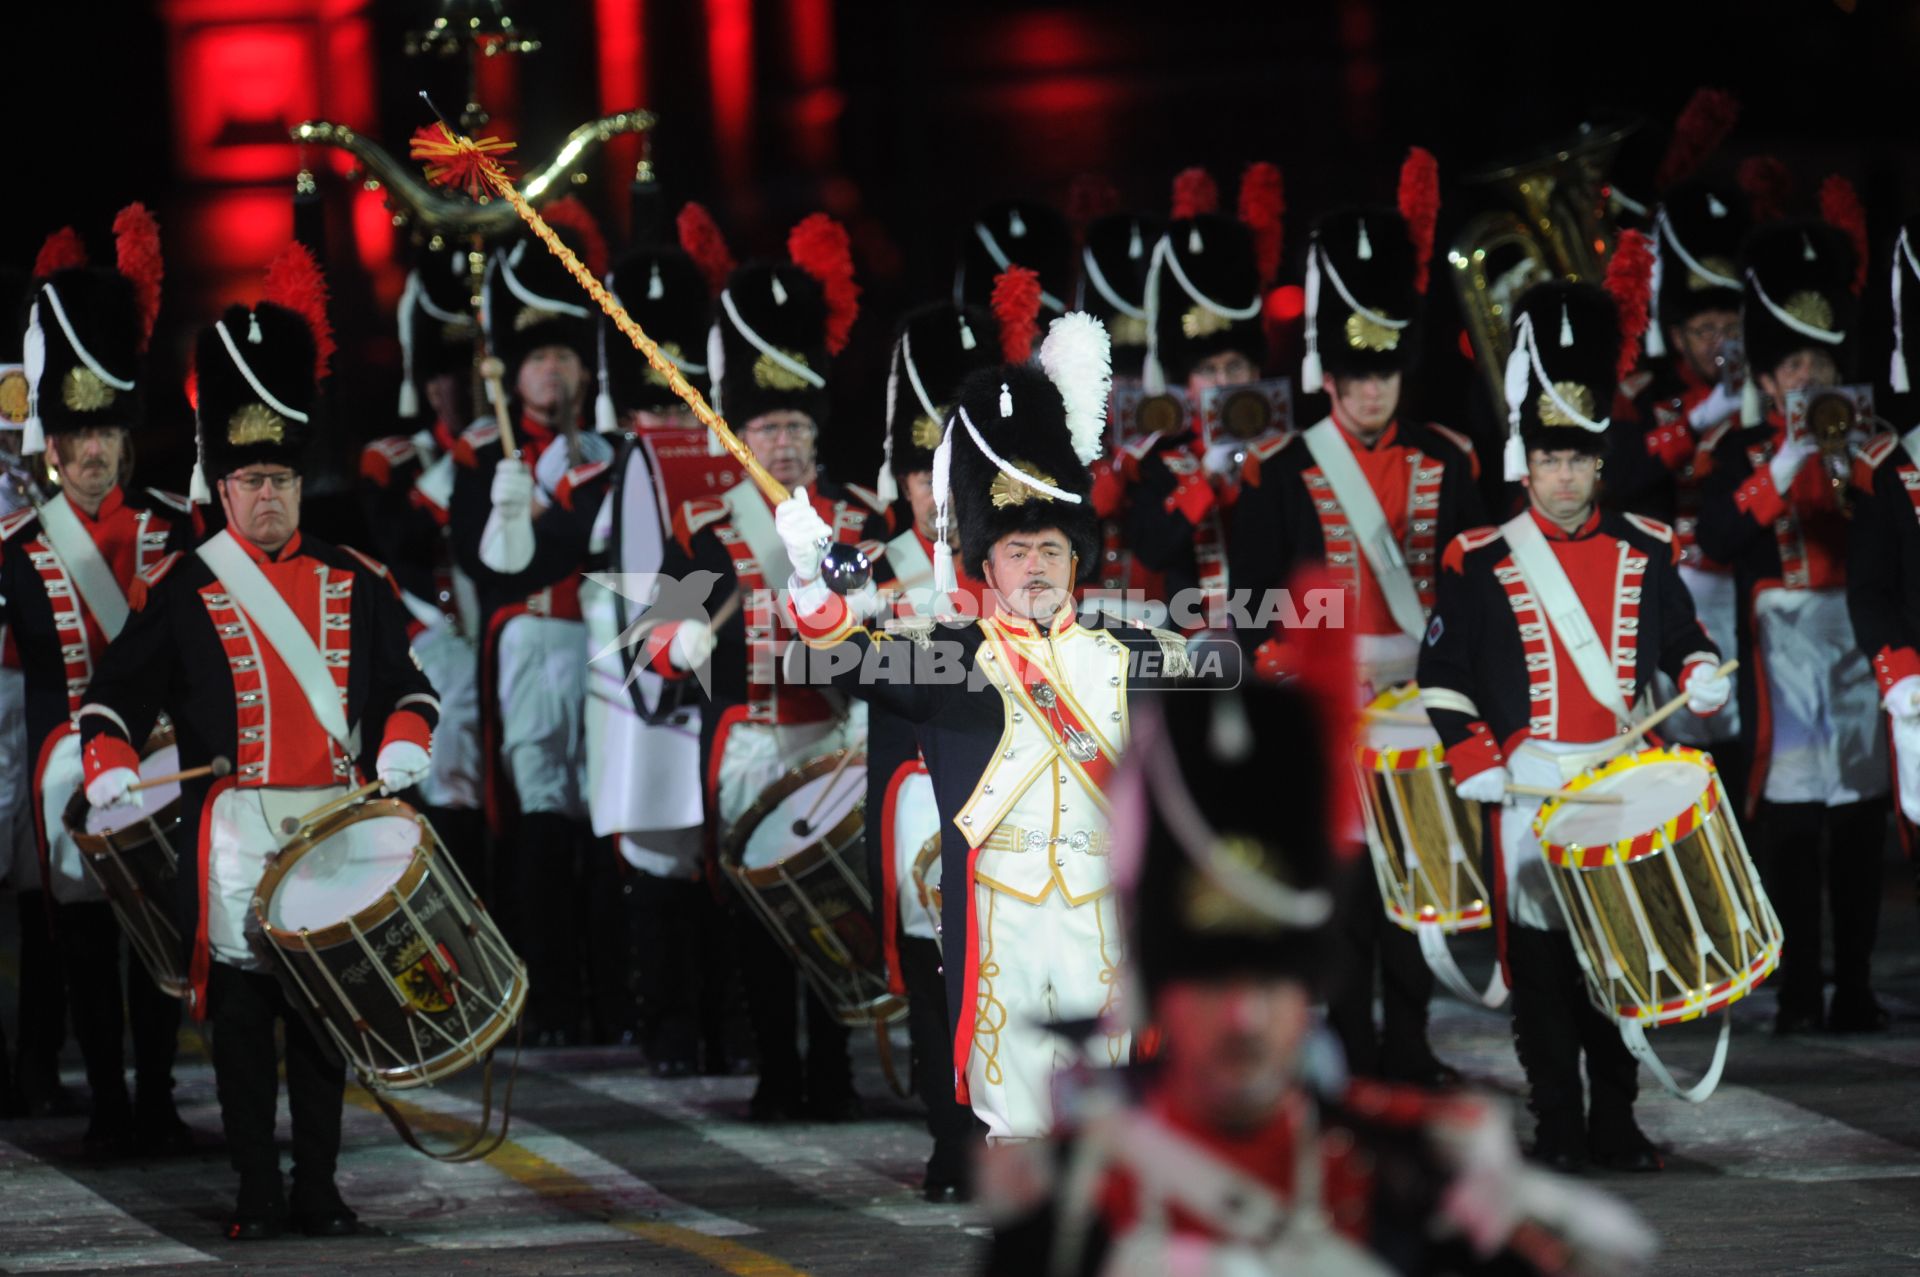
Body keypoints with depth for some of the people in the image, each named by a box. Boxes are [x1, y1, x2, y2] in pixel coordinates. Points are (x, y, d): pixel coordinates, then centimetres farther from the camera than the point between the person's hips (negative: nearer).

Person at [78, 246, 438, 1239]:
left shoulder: (352, 584, 11)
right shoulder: (181, 590, 3)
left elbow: (407, 685, 15)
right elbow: (118, 691, 3)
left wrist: (402, 745, -4)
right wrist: (110, 771, -13)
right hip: (235, 829, -2)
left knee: (324, 1006, 5)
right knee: (241, 1014, -1)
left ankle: (319, 1188, 10)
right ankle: (258, 1192, 5)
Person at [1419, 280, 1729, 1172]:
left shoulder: (1644, 553, 9)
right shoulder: (1480, 564, 1)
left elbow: (1679, 636, 18)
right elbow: (1442, 673, 2)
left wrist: (1702, 674, -4)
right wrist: (1476, 763, -7)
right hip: (1528, 789, -2)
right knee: (1541, 963, -2)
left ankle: (1614, 1121, 13)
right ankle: (1557, 1127, 4)